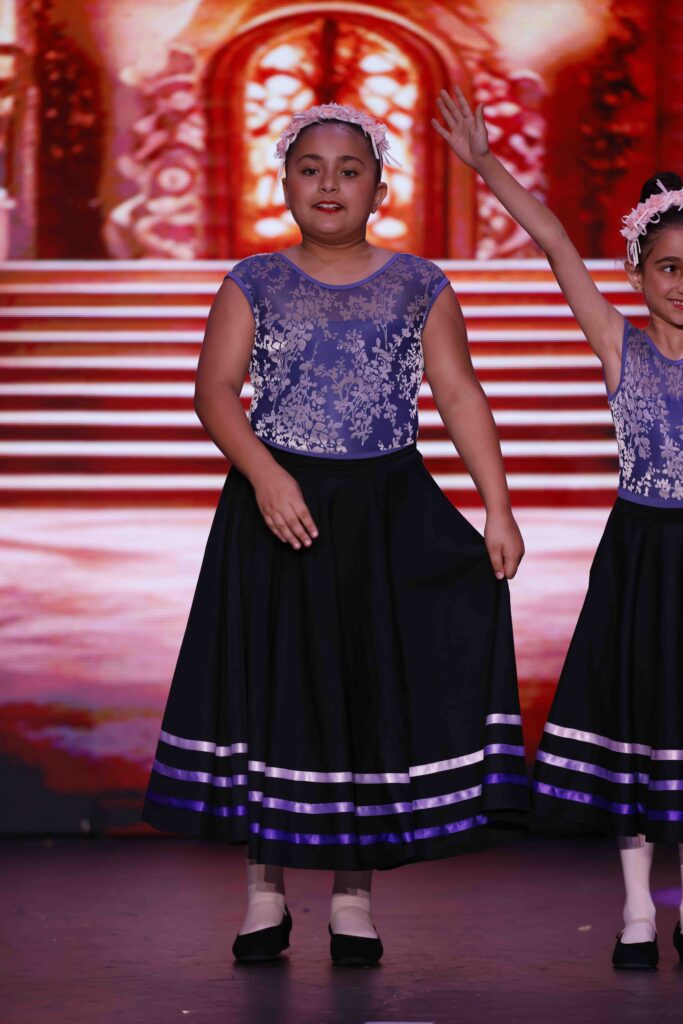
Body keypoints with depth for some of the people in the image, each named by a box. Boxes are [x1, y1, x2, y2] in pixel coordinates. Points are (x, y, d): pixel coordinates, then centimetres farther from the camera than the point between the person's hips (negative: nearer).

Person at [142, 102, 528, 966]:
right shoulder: (253, 284, 5)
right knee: (273, 681, 1)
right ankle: (266, 892, 11)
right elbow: (215, 387, -4)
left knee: (373, 687, 1)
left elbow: (459, 394, 1)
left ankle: (354, 896, 11)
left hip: (388, 516, 1)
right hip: (277, 507, 0)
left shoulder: (420, 287, 7)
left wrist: (497, 506, -8)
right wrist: (264, 473, -21)